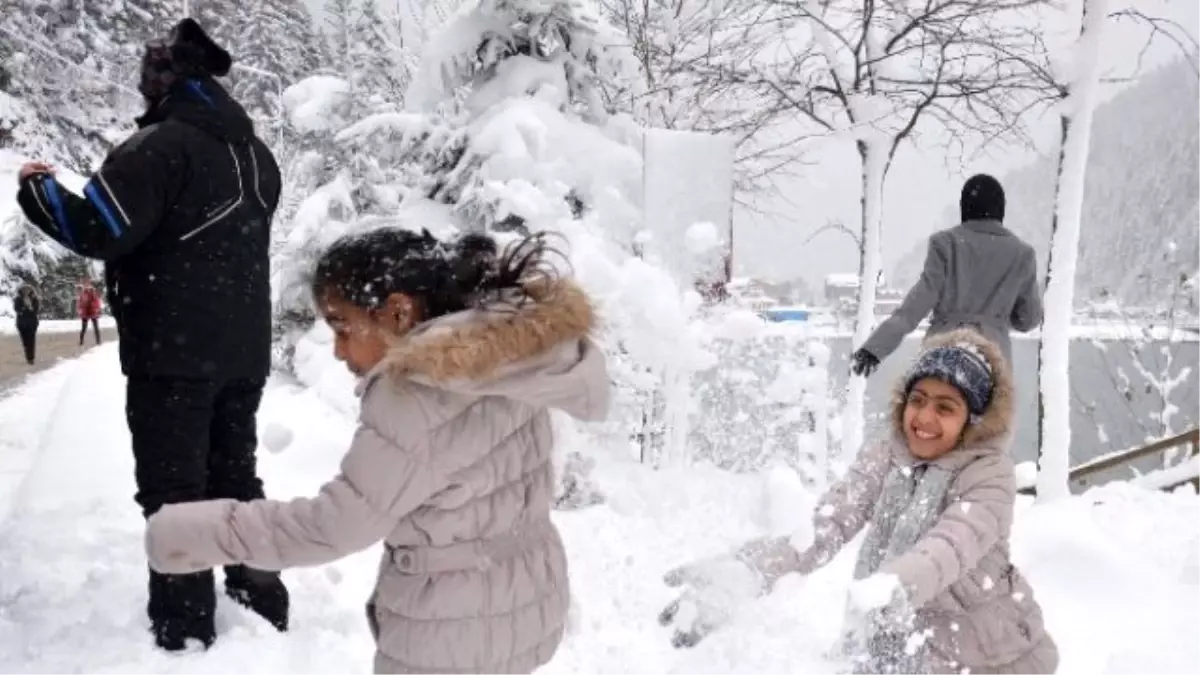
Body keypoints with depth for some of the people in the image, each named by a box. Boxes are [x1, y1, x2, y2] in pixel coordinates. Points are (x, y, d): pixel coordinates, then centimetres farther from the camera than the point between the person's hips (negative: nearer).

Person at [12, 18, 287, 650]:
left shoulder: (161, 143, -13)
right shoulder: (255, 153, 14)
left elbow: (100, 230, -17)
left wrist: (38, 187, -1)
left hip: (174, 352, -8)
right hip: (244, 349, 8)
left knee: (173, 487, 0)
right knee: (235, 475, 17)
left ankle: (183, 628, 6)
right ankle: (261, 599, 23)